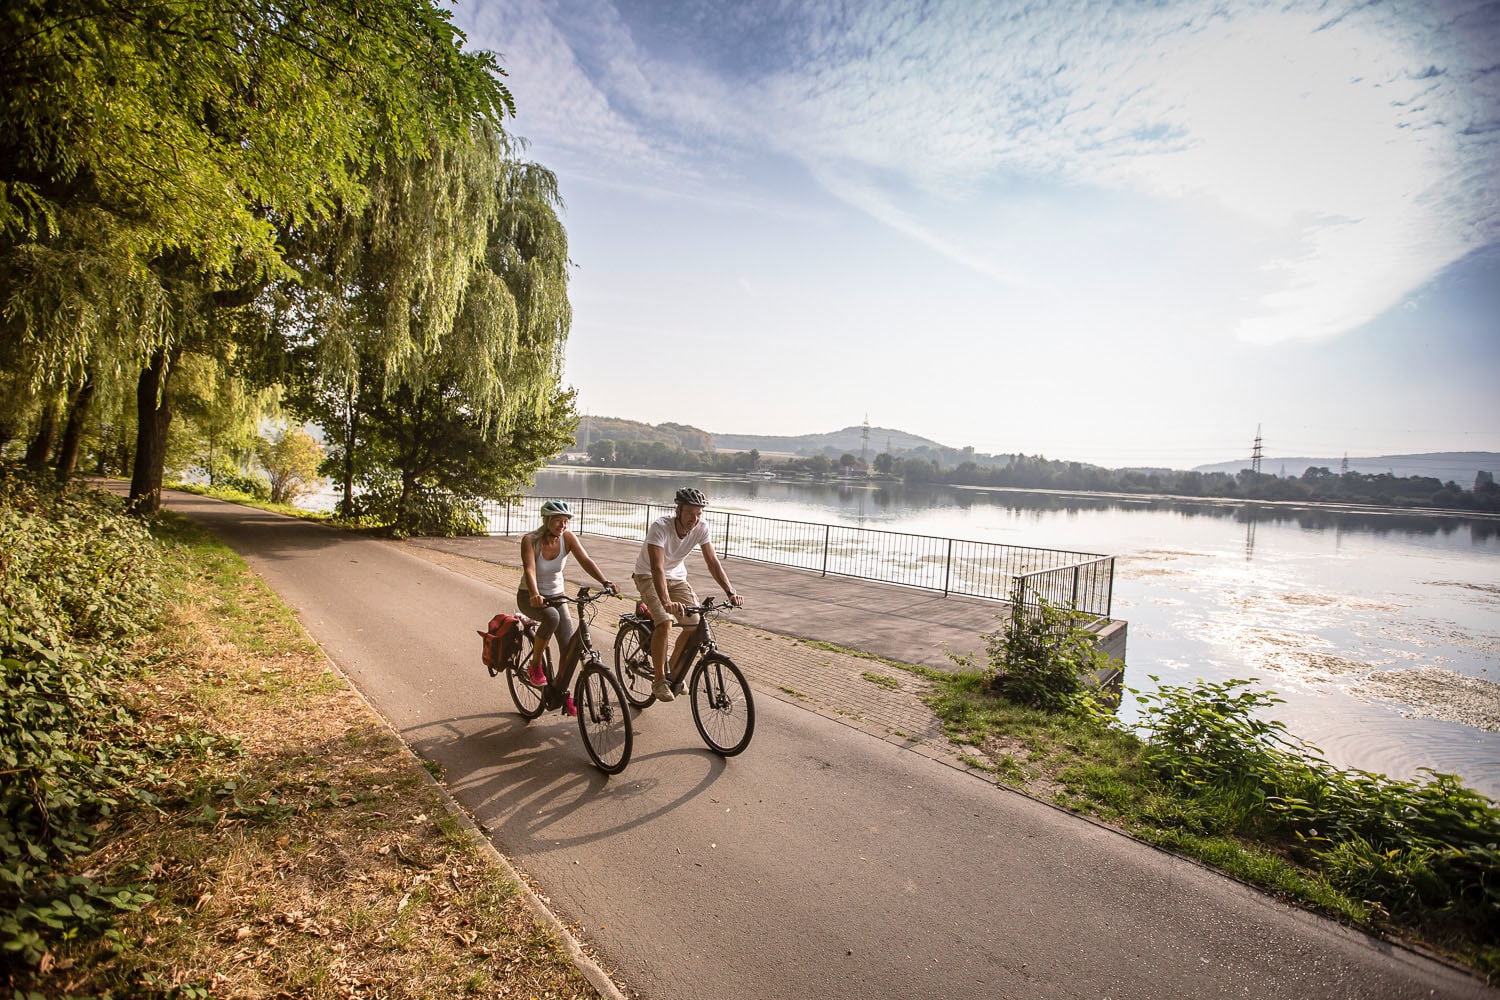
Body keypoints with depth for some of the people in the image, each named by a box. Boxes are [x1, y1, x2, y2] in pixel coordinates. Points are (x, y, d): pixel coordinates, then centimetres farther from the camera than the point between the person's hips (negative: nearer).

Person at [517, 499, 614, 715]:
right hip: (530, 596, -4)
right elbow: (529, 570, -33)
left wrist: (605, 582, -36)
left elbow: (586, 561, -21)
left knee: (569, 647, -8)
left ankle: (562, 692, 16)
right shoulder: (530, 540, -20)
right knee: (552, 617, -37)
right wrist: (535, 594, -52)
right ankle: (535, 665, -14)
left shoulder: (568, 538, -11)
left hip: (556, 595, 4)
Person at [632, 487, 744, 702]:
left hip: (677, 576, 5)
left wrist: (730, 592, -28)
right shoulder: (660, 527, -32)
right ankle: (659, 680, -8)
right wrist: (666, 602, -55)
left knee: (695, 623, -7)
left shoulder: (701, 528, -18)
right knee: (664, 622, -26)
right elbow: (657, 568, -41)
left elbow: (712, 561, -16)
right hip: (648, 576, -5)